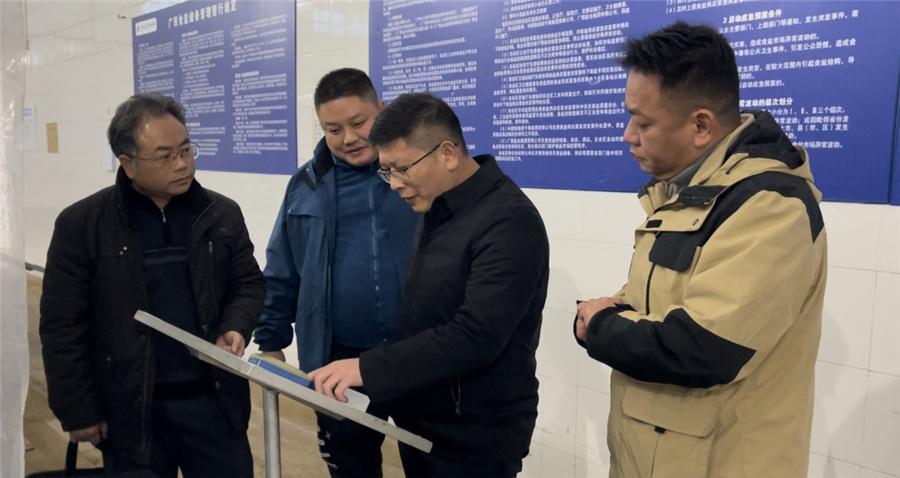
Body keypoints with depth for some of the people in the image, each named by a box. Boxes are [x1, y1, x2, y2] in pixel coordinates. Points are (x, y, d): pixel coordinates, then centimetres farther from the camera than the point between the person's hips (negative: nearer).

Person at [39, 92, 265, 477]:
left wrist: (236, 328, -9)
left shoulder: (222, 214, 2)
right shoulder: (82, 225, -6)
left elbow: (248, 283, 12)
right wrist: (78, 411, -4)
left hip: (214, 401, 2)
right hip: (129, 411, -2)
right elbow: (63, 327, -4)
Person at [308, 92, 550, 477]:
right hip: (419, 424, 8)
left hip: (475, 440, -7)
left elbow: (476, 336, -28)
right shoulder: (437, 210, 6)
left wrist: (369, 370, -27)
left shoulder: (509, 221, -20)